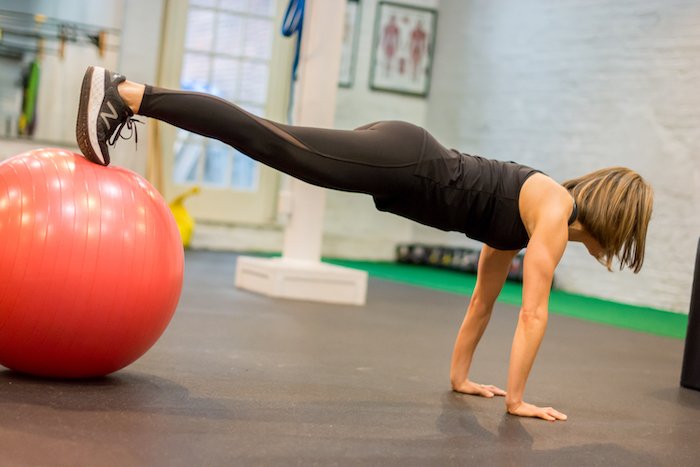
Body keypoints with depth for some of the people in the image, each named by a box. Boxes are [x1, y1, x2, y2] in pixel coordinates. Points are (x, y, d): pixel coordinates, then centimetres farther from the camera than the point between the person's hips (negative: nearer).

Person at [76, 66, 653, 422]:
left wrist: (460, 376, 28)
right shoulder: (555, 210, -2)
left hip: (399, 165, 8)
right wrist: (516, 399, -2)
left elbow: (484, 298, 28)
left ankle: (125, 97, 2)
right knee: (269, 143, -15)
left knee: (270, 145, 2)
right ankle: (127, 94, -19)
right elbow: (534, 313, -8)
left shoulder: (528, 216, 22)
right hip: (401, 162, -8)